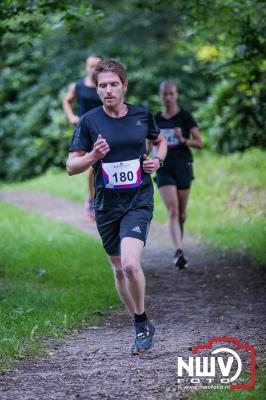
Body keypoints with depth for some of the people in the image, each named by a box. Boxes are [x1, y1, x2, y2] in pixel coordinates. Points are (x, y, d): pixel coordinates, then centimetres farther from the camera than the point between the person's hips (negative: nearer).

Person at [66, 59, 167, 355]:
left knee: (130, 264, -22)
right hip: (106, 205, 2)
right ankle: (142, 328, 30)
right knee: (119, 269, 12)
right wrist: (93, 156, -23)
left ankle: (142, 322, 0)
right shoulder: (89, 122, -4)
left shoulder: (142, 116, 1)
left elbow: (160, 141, 21)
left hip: (138, 201, -2)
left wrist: (157, 160, 1)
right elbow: (71, 166, -3)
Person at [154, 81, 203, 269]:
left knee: (181, 213, 8)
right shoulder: (156, 120, 7)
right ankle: (179, 252, -25)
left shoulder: (185, 116, -2)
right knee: (173, 211, -14)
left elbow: (199, 143, -6)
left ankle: (178, 245, 32)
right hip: (164, 168, 1)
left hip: (183, 166, -1)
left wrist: (183, 140, -22)